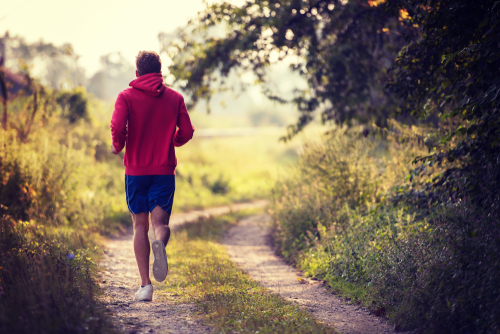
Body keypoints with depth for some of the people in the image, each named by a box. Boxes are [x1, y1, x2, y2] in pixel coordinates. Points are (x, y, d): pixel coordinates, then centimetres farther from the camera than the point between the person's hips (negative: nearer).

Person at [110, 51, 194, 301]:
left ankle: (145, 285, 1)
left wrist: (118, 147, 4)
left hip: (136, 170, -1)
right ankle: (160, 243, -36)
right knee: (160, 222, 2)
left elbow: (117, 127, -16)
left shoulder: (126, 97, -1)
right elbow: (186, 133, 1)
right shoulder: (175, 98, 5)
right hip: (165, 170, 1)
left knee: (140, 226, 7)